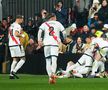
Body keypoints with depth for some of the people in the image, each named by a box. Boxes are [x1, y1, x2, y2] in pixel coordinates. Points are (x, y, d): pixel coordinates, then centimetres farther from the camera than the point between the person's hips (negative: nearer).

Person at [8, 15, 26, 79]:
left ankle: (11, 74, 4)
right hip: (16, 44, -9)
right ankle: (14, 71, -12)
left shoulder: (11, 26, 18)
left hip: (11, 45, 9)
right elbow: (16, 34, -22)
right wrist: (22, 35, -5)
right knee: (23, 59, -1)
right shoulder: (17, 26, -9)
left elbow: (9, 35, 21)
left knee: (15, 60, 12)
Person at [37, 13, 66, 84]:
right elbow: (64, 32, 4)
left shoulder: (45, 24, 13)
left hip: (46, 43, 1)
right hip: (55, 43, -1)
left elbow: (40, 31, -4)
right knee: (54, 59, -10)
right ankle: (53, 73, -34)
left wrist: (39, 40, -4)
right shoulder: (58, 23, 12)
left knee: (48, 61, 7)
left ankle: (50, 76, 1)